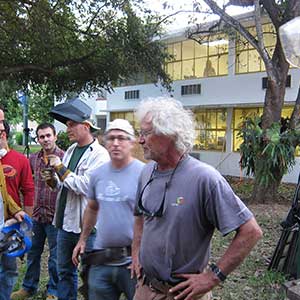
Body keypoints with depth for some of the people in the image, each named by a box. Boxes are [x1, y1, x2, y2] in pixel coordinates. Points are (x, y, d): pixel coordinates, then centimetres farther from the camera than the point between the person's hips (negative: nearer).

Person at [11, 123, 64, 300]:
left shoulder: (63, 157, -10)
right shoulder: (33, 158, 7)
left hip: (55, 215, -5)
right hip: (36, 214, 5)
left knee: (55, 257, 7)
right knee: (33, 253, 18)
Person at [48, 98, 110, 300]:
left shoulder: (100, 154, -14)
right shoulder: (71, 150, 10)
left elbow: (85, 186, -24)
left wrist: (60, 168, -16)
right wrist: (53, 180, -2)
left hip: (86, 224, -8)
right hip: (65, 221, 8)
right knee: (65, 272, 20)